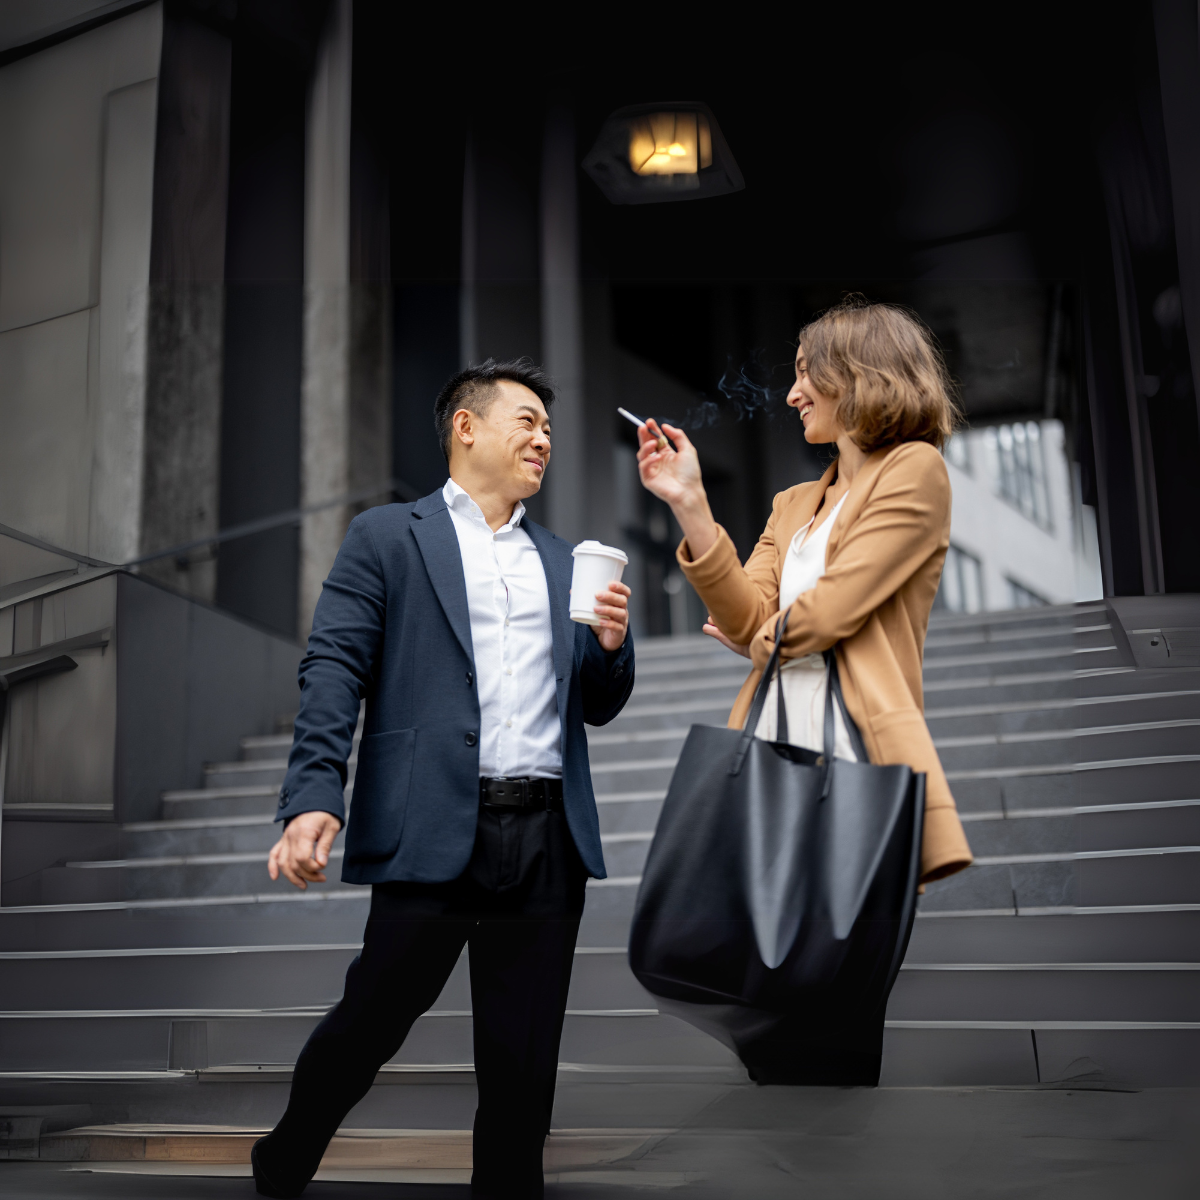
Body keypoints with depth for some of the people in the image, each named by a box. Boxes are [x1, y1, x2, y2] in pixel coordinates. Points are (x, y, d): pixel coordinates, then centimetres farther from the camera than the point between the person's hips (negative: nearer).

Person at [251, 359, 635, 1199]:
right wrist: (314, 798, -18)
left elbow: (597, 707, 20)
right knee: (371, 1022, 8)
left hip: (549, 838, 4)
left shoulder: (563, 560, 19)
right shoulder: (386, 537, 6)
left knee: (525, 1060, 8)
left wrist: (612, 644, -1)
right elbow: (334, 672, -5)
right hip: (433, 831, -4)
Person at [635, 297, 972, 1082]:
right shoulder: (793, 506, 22)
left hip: (855, 762, -7)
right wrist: (690, 504, 1)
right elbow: (747, 620, 6)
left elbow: (831, 607, -10)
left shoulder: (915, 471, 1)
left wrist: (768, 636, 10)